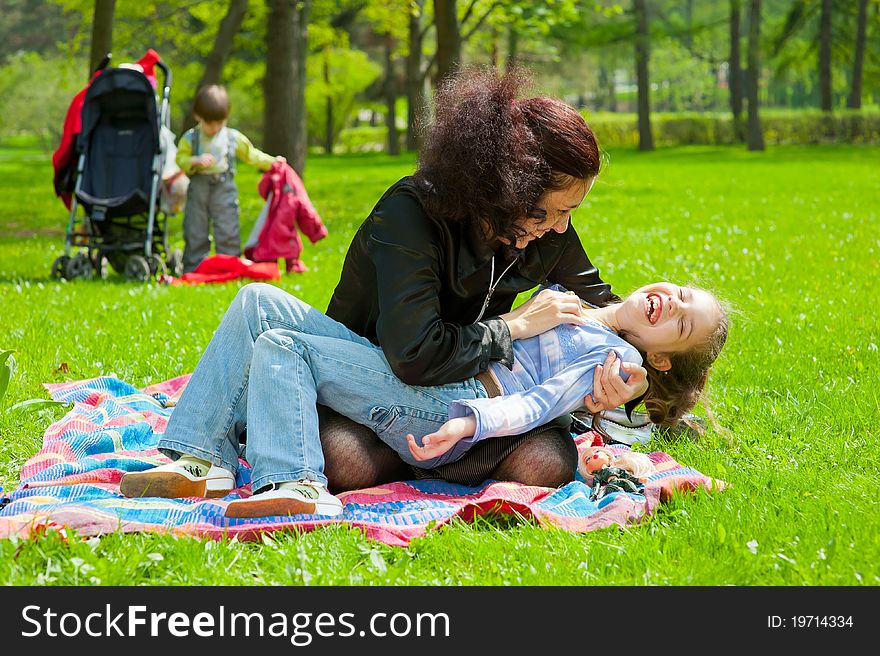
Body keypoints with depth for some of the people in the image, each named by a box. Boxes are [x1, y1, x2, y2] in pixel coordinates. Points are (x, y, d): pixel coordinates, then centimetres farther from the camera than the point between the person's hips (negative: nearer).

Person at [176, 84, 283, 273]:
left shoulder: (234, 138, 6)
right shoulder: (190, 138, 1)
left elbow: (251, 155, 16)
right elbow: (181, 159, -4)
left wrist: (271, 162, 11)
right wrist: (197, 161, -21)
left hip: (224, 187, 0)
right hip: (198, 187, 0)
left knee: (228, 230, -4)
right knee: (195, 231, 3)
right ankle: (192, 269, 9)